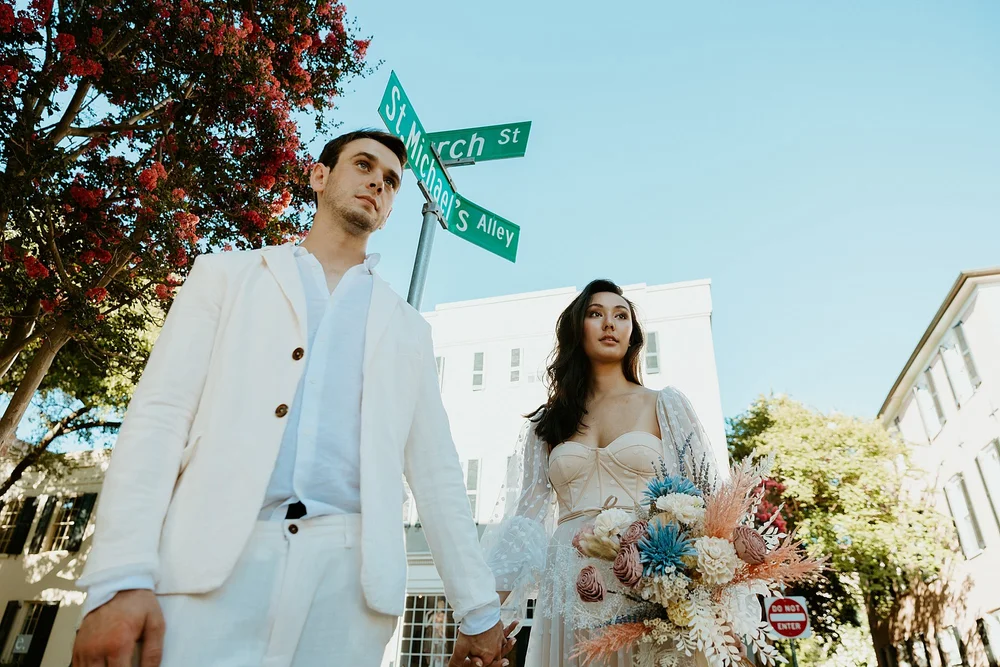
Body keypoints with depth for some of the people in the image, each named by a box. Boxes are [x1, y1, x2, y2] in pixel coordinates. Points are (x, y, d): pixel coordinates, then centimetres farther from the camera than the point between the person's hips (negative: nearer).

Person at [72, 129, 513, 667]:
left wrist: (479, 608, 10)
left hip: (350, 574, 2)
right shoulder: (227, 275, 13)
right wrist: (122, 577, -9)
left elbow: (435, 473, 14)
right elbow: (159, 415, 3)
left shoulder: (406, 328, 18)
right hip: (212, 564, -1)